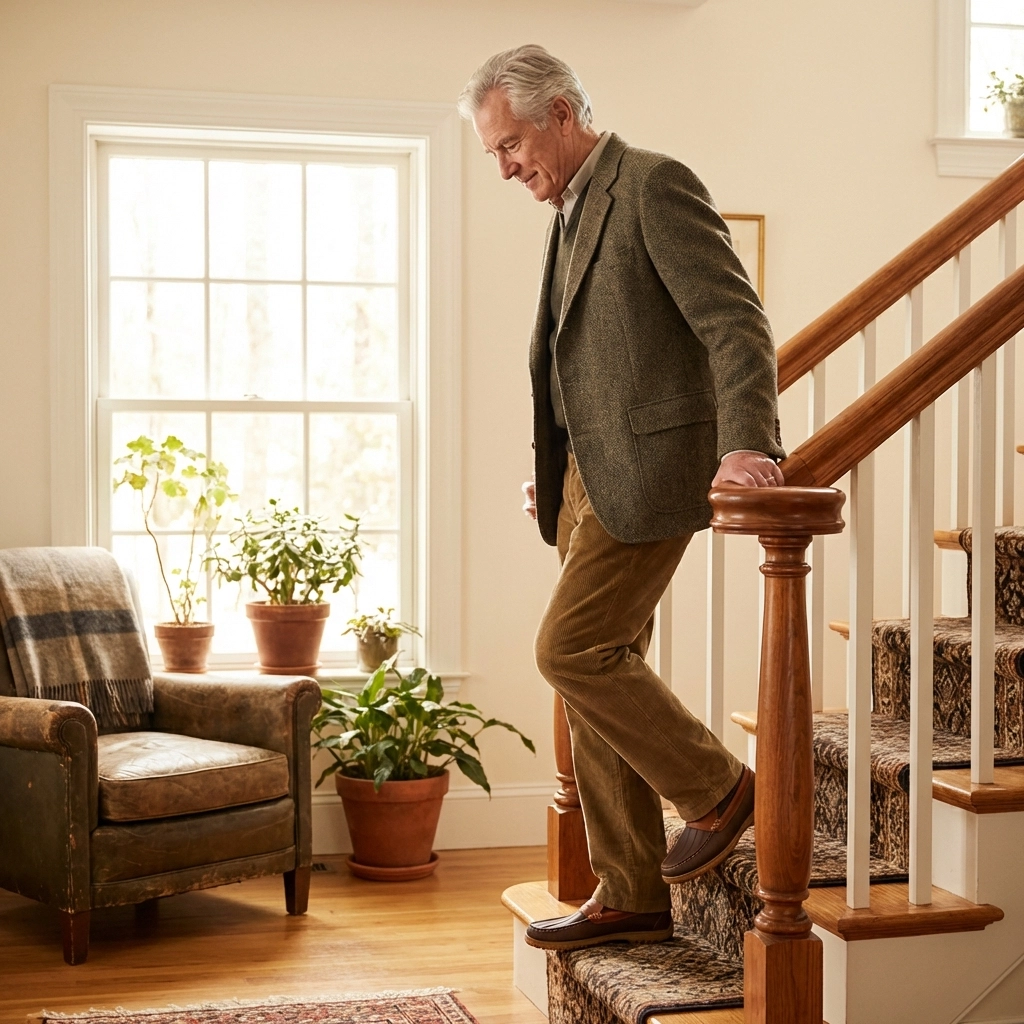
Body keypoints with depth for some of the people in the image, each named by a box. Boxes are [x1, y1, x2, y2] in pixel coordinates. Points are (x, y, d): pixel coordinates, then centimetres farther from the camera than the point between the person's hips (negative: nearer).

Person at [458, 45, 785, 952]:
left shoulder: (655, 185, -9)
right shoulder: (575, 210, 19)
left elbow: (735, 321, -17)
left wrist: (748, 442, -29)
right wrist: (555, 474, 21)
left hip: (648, 470, -10)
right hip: (590, 475, 10)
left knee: (571, 650, -14)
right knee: (600, 672, 8)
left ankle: (719, 789, 6)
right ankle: (630, 898, 16)